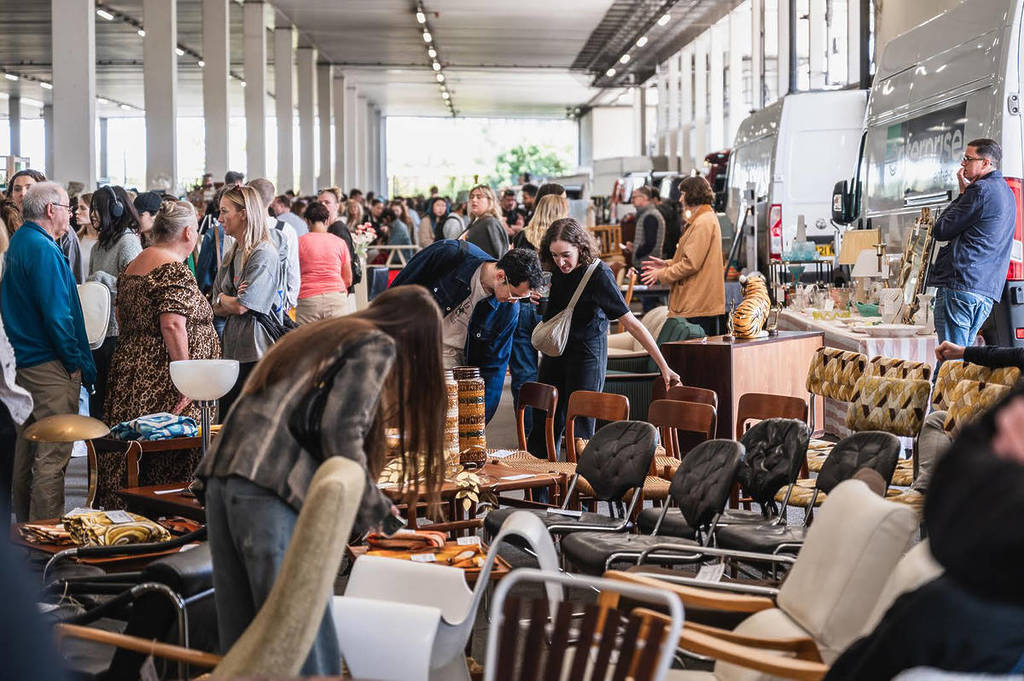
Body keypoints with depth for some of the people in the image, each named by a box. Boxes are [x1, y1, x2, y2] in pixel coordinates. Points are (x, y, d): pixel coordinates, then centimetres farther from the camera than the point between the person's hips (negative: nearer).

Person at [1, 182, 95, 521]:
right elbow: (56, 315, -20)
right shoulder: (43, 249, -16)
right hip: (51, 366, -10)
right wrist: (80, 364, -13)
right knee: (53, 455, -6)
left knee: (28, 448, 16)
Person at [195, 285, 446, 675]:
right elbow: (340, 431, -10)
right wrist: (371, 509, 2)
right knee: (309, 652, -5)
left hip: (223, 473, 8)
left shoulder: (315, 336, 29)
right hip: (273, 490, -8)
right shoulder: (379, 346, 5)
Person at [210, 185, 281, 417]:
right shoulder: (231, 255, 17)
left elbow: (241, 306, -17)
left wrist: (222, 298, 4)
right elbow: (217, 309, 13)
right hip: (231, 350, 8)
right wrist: (233, 301, -8)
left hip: (257, 353, -8)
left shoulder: (264, 254, -11)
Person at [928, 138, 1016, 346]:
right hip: (986, 293, 10)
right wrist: (966, 194, 16)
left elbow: (940, 231, -4)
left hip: (959, 285, -10)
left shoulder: (981, 190, -9)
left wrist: (962, 194, 4)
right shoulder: (1006, 193, 22)